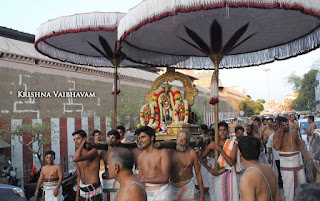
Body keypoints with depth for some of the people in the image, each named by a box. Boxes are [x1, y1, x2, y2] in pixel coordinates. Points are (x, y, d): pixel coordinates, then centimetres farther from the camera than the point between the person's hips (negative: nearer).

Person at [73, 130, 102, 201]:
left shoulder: (93, 151, -12)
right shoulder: (78, 155, 9)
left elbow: (75, 159, -28)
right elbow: (79, 177, 16)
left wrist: (83, 142, -18)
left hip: (94, 190, -6)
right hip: (82, 191, 7)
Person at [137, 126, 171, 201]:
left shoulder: (163, 152, -7)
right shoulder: (140, 156, 8)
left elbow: (165, 178, -16)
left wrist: (143, 180, -18)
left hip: (161, 192, -4)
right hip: (146, 193, 4)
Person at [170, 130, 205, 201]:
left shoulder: (192, 153, -6)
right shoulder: (170, 152, -4)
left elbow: (198, 174, -2)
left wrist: (202, 194, -2)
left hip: (188, 186, -1)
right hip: (173, 186, 1)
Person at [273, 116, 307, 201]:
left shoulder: (294, 132, 8)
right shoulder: (276, 135, -5)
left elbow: (299, 144, 16)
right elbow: (276, 147, -19)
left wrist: (305, 155, 6)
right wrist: (281, 135, -19)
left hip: (297, 159, 5)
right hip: (286, 161, -4)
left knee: (301, 180, 12)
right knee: (288, 183, -1)